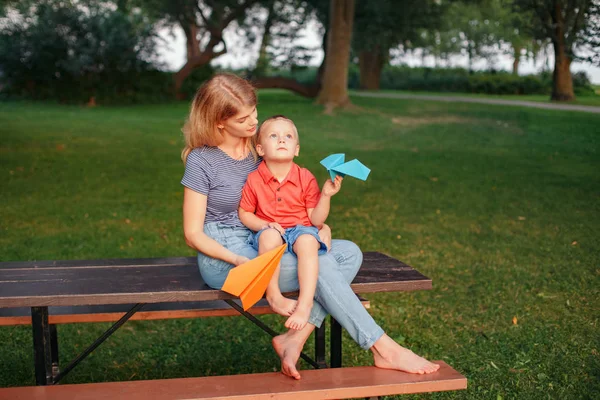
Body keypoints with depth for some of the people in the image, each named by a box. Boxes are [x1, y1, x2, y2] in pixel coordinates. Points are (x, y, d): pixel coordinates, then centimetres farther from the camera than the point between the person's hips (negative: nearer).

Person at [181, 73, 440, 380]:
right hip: (223, 256, -7)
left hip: (261, 244, 7)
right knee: (320, 265, -27)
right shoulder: (201, 161, -11)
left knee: (349, 252, -12)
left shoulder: (257, 147, 6)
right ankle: (384, 350, -20)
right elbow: (193, 234, -10)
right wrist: (241, 261, -25)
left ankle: (295, 338, -22)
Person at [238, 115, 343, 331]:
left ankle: (305, 304, -37)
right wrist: (263, 225, -14)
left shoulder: (306, 178, -2)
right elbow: (244, 214, 5)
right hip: (270, 232, 0)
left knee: (308, 240, -36)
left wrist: (326, 195, -17)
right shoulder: (254, 179, -2)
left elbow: (316, 220, -3)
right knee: (269, 235, -37)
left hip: (300, 229, 0)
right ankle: (273, 295, -27)